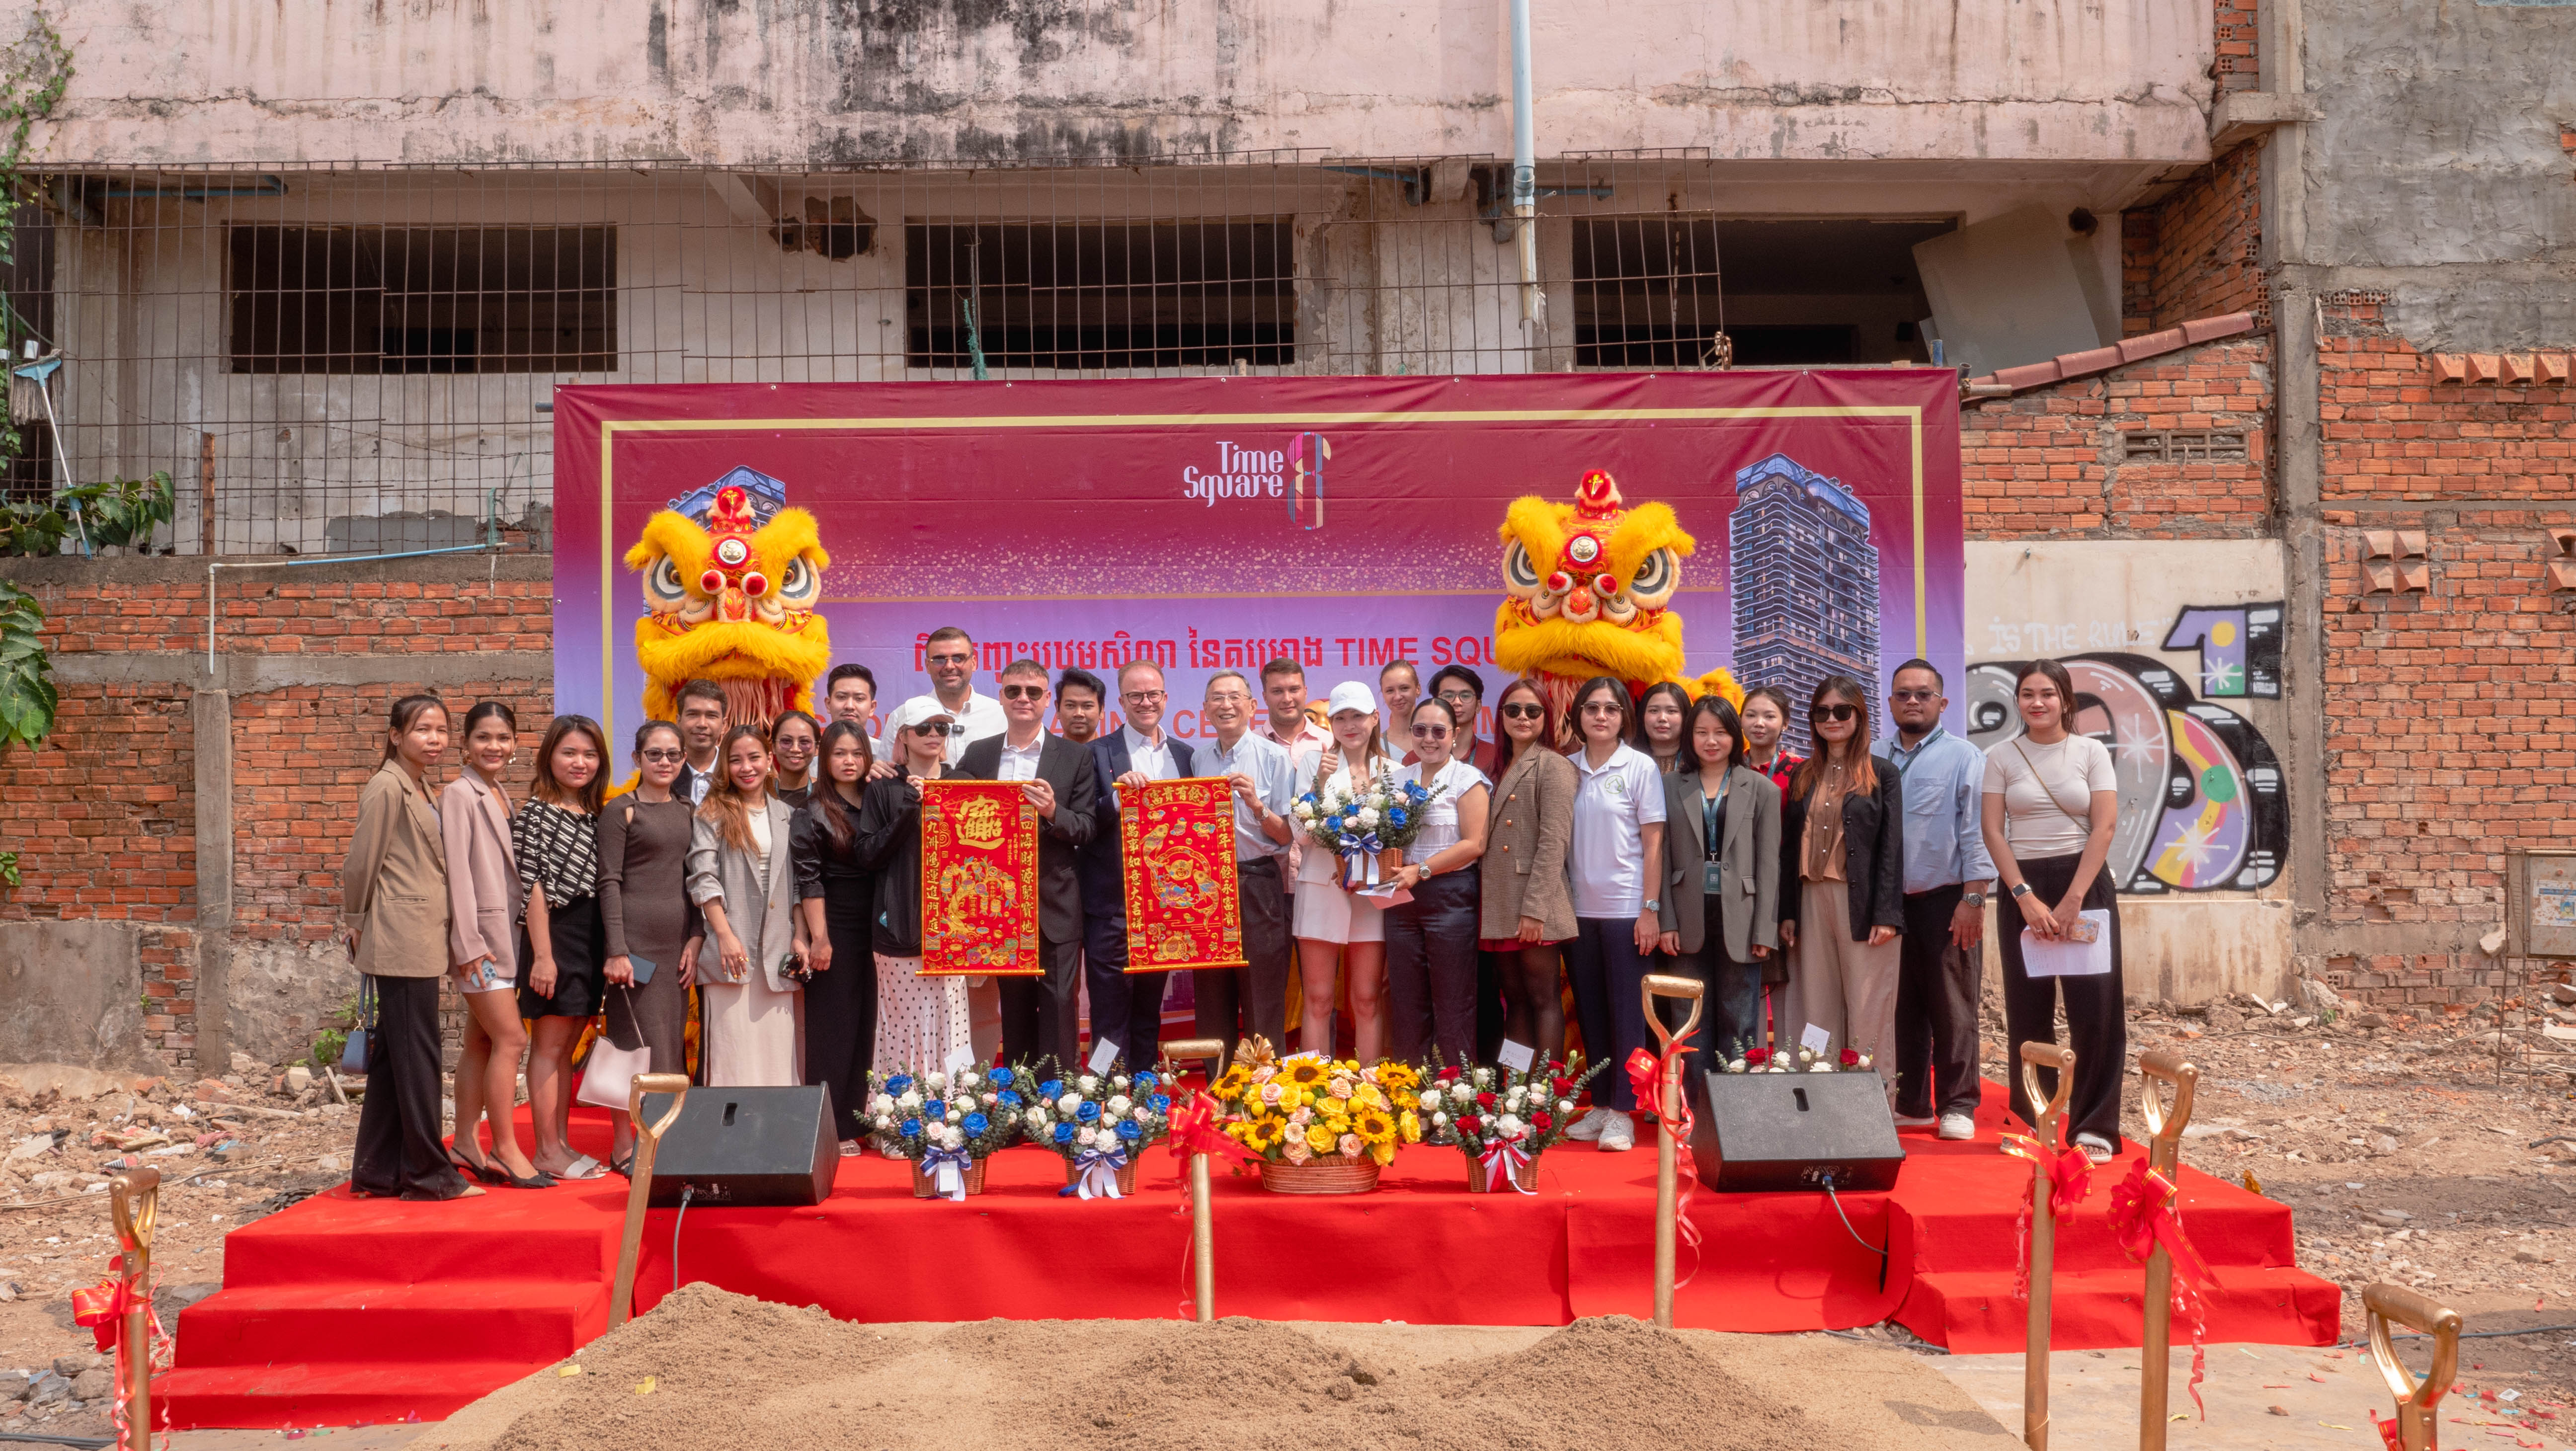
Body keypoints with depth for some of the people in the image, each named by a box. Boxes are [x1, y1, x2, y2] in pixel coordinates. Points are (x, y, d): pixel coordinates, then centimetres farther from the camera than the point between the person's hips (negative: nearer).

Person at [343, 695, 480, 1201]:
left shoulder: (420, 790, 18)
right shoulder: (386, 787, -11)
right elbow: (360, 863, -10)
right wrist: (357, 923, 1)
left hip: (421, 942, 9)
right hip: (402, 942, -9)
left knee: (392, 1058, 12)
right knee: (417, 1055, -5)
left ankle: (378, 1173, 19)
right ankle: (429, 1173, 2)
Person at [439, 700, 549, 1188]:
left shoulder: (501, 796, 16)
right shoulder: (459, 794, -8)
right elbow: (457, 872, -13)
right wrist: (468, 943, -17)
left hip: (507, 932, 8)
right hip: (480, 933, -8)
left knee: (482, 1042, 10)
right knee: (511, 1039, -9)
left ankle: (465, 1145, 16)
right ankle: (506, 1149, -3)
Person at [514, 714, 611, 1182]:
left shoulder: (594, 814, 13)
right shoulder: (535, 811, -6)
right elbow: (532, 885, -11)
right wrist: (543, 954, -15)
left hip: (591, 936, 7)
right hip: (554, 933, -7)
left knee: (567, 1045, 12)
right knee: (550, 1044, -1)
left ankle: (562, 1145, 17)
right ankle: (548, 1151, 4)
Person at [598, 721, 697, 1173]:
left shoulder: (688, 813, 14)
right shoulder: (620, 811, -2)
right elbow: (609, 882, -7)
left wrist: (696, 938, 4)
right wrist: (616, 951, -13)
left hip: (677, 942, 5)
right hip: (635, 937, -5)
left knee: (671, 1042, 6)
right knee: (632, 1039, -2)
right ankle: (623, 1145, 6)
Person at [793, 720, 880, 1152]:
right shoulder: (815, 813, -4)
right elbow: (808, 880, -7)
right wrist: (818, 938, -11)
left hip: (872, 928, 5)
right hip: (835, 926, -5)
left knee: (865, 1023, 8)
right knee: (832, 1025, -1)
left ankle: (855, 1121, 17)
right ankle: (830, 1129, 6)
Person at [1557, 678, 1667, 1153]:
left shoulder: (1640, 767, -2)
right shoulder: (1569, 769, 7)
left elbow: (1653, 843, -4)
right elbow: (1558, 839, 9)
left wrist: (1651, 909, -9)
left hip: (1625, 909, -4)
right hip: (1579, 909, 4)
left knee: (1626, 1012, 0)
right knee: (1591, 1012, 9)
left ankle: (1623, 1113, 5)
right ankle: (1600, 1106, 17)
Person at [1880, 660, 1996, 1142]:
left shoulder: (1963, 757, 0)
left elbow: (1976, 832, -5)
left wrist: (1973, 900, -12)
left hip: (1945, 900, -4)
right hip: (1890, 901, 4)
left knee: (1952, 1008, 0)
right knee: (1903, 1007, 8)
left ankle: (1957, 1106, 9)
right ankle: (1911, 1104, 17)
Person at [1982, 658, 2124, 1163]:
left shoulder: (2091, 752, 2)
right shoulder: (2002, 758, 4)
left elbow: (2104, 827, -5)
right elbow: (1993, 831, -1)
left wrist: (2073, 899, -13)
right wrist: (2027, 898, -11)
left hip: (2085, 883, -1)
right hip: (2022, 884, 1)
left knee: (2095, 1005, -5)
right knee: (2028, 1011, 5)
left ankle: (2094, 1127, 2)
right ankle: (2032, 1123, 15)